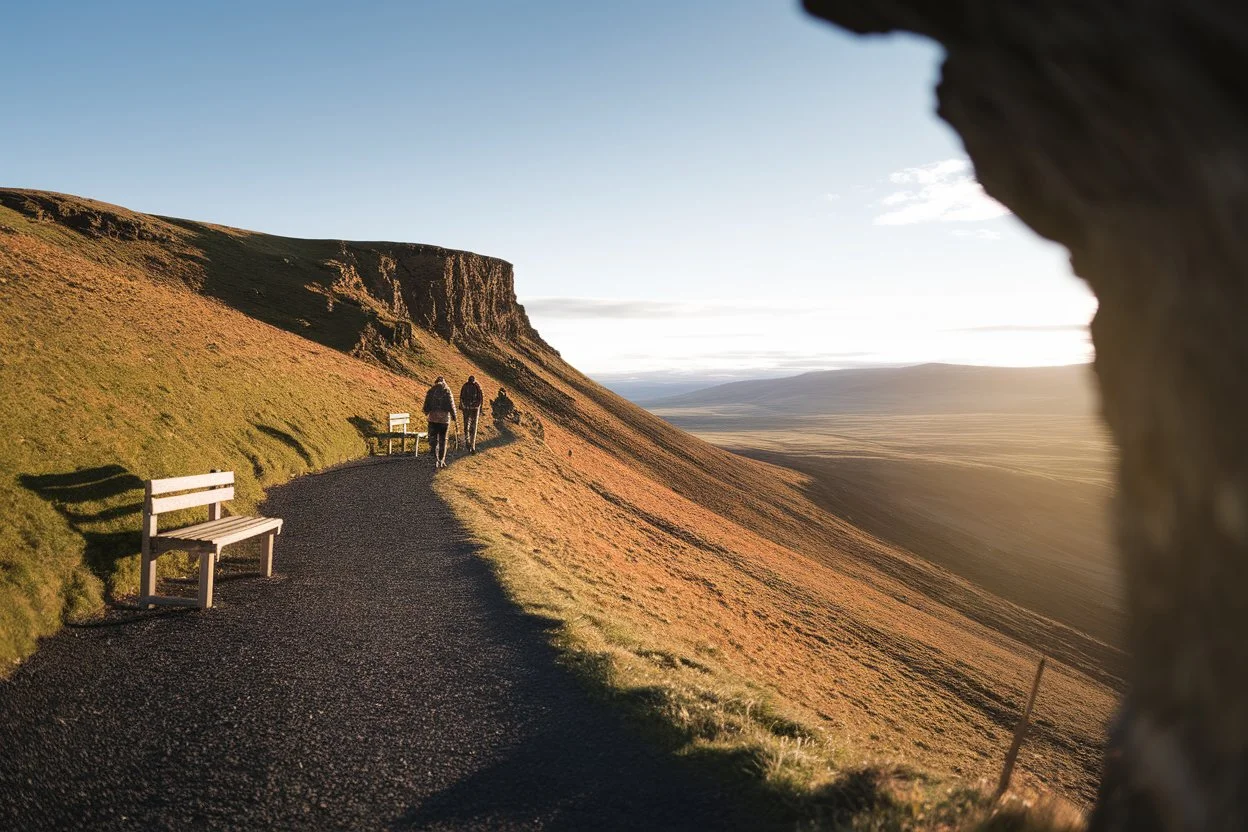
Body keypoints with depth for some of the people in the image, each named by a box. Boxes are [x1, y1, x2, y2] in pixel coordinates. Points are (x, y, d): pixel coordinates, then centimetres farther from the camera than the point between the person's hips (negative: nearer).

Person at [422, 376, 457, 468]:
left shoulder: (431, 391, 2)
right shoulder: (447, 391, -4)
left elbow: (426, 404, 3)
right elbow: (451, 405, -7)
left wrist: (426, 412, 25)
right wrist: (454, 417, 5)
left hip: (433, 418, 1)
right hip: (444, 418, -1)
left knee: (433, 439, 8)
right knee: (443, 440, 10)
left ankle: (435, 460, -2)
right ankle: (441, 461, 13)